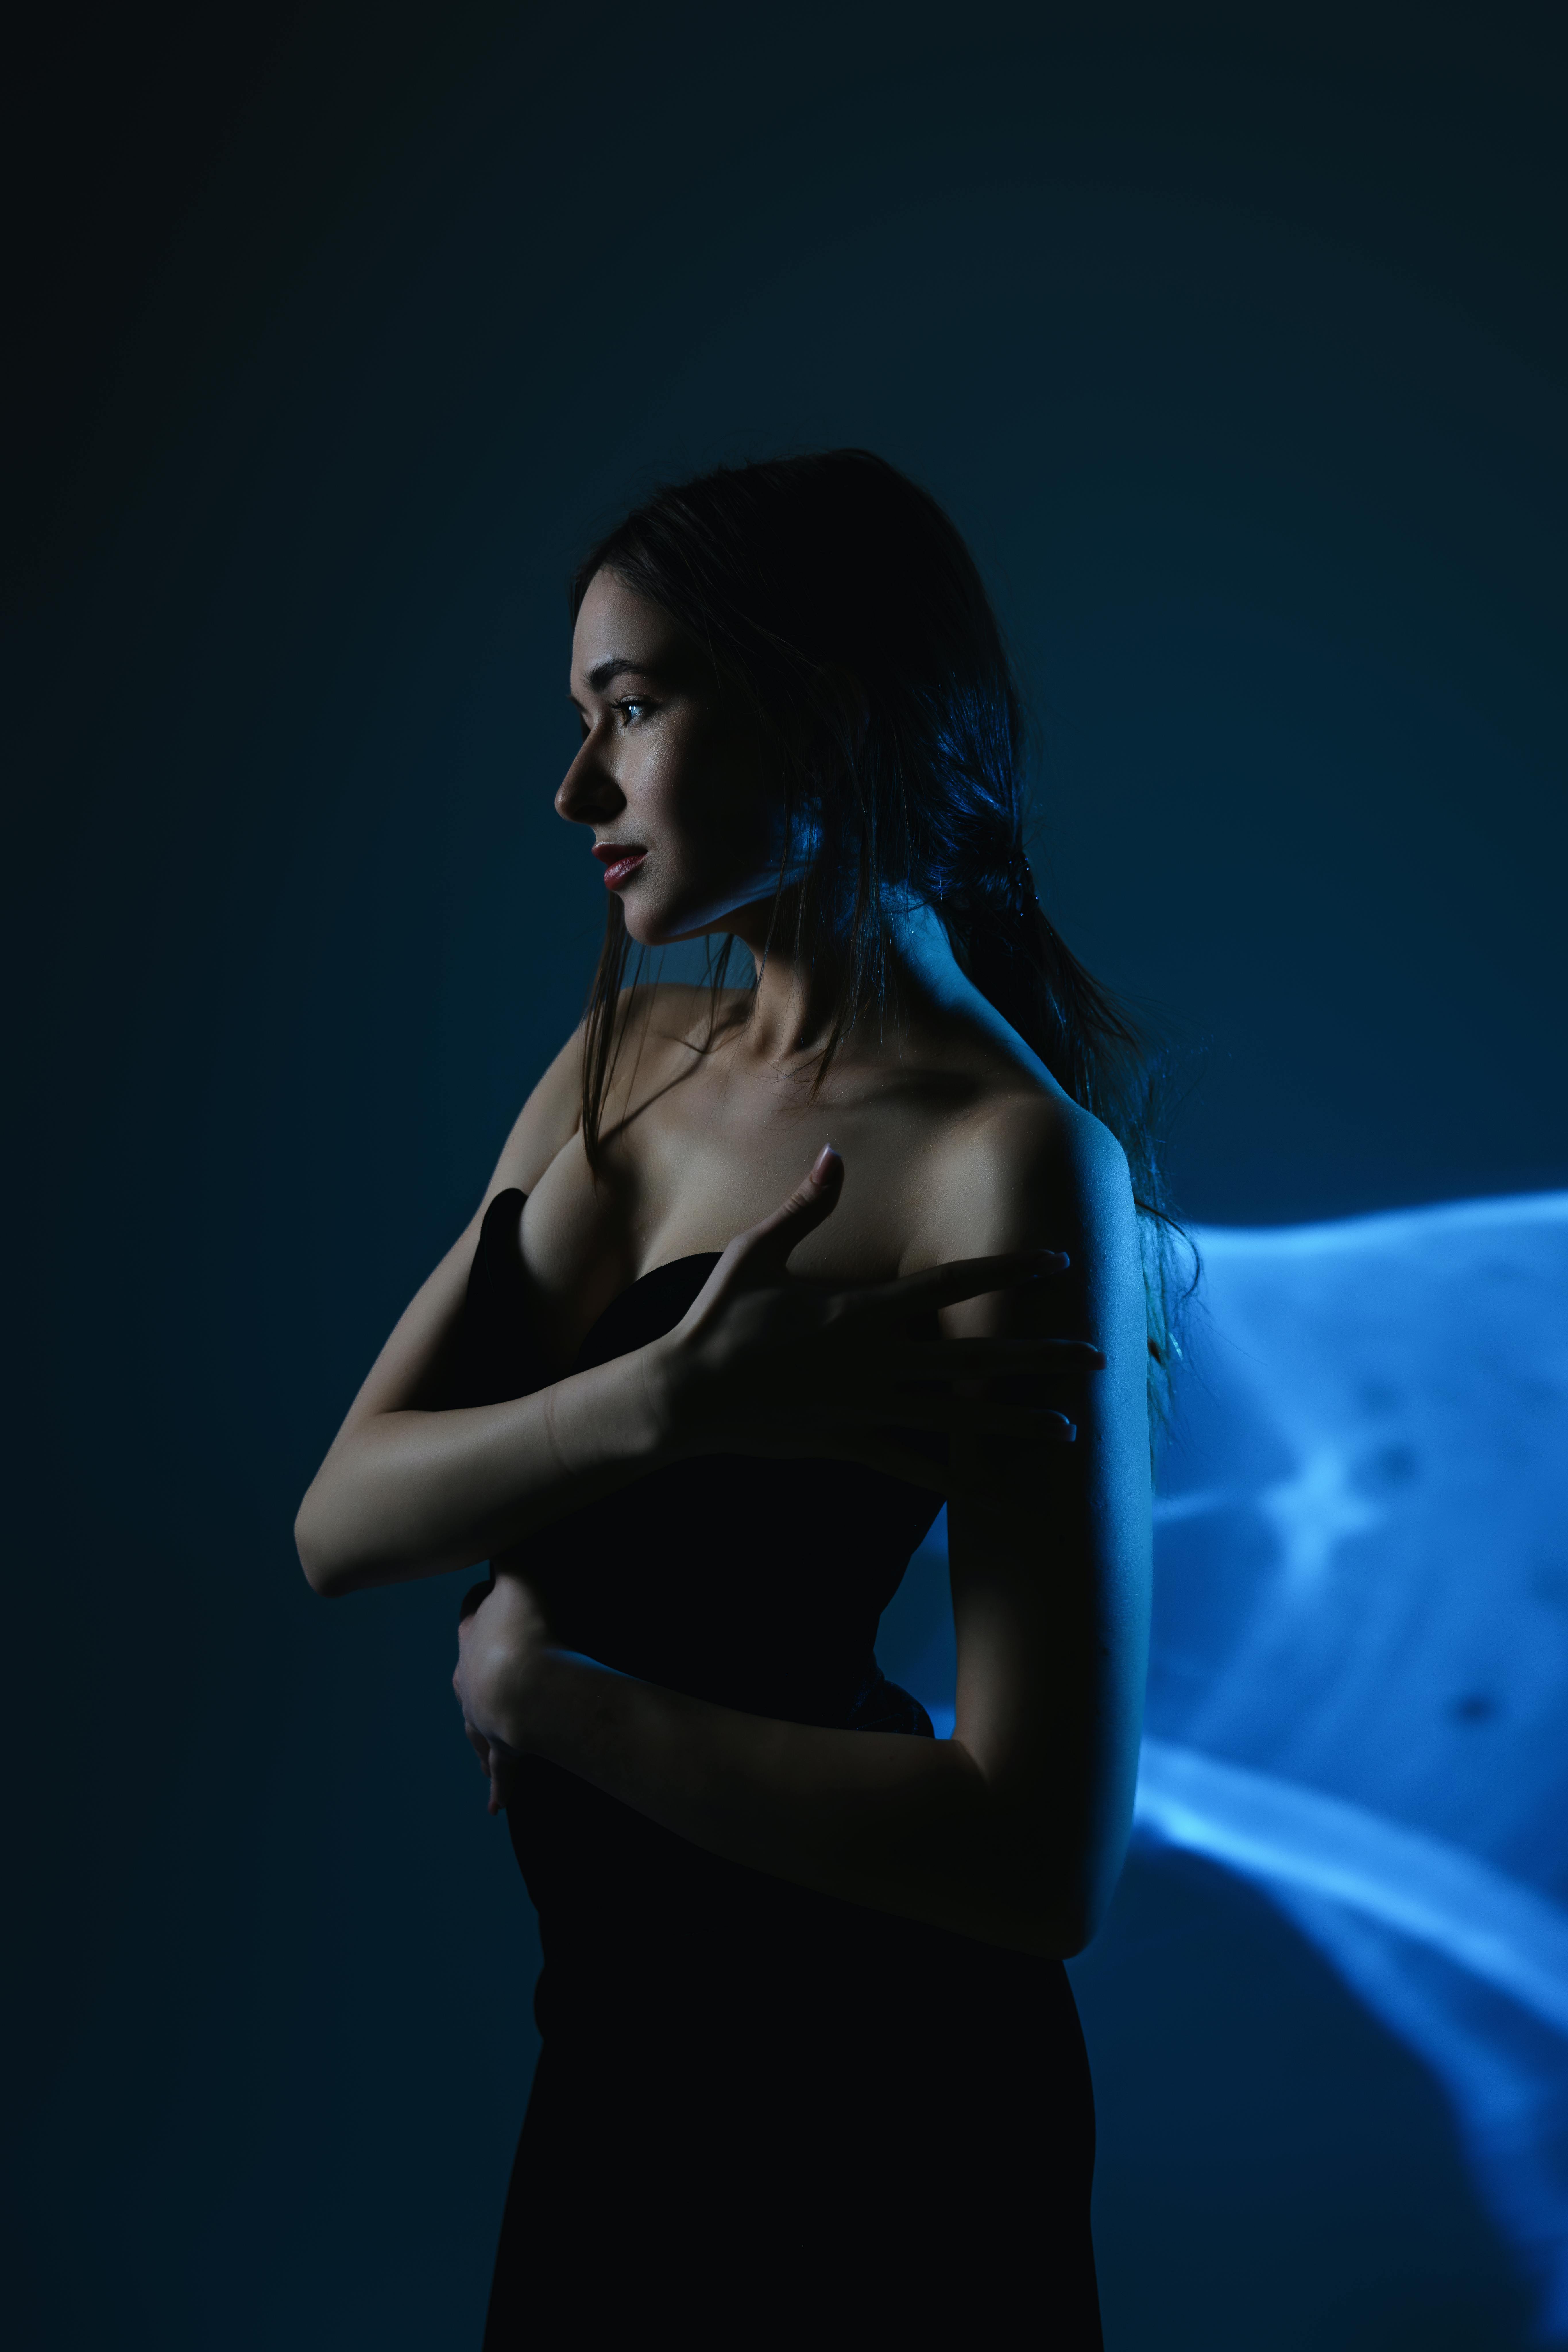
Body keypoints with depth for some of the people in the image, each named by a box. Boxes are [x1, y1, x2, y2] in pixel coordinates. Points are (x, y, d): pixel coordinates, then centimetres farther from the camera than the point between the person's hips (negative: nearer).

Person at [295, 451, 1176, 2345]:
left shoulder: (1017, 1159, -22)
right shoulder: (625, 1056, 0)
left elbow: (1042, 1860, -27)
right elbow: (341, 1523, -6)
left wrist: (537, 1685, -17)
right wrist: (673, 1400, -24)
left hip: (863, 2070, -6)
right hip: (612, 2025, 6)